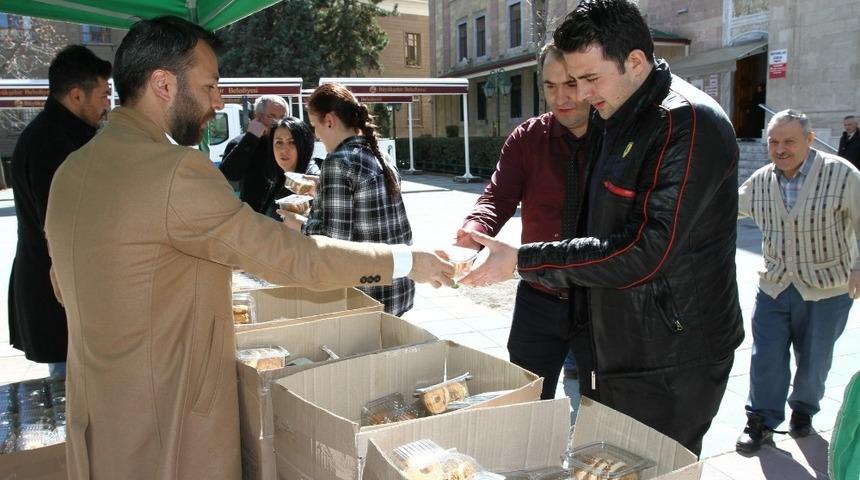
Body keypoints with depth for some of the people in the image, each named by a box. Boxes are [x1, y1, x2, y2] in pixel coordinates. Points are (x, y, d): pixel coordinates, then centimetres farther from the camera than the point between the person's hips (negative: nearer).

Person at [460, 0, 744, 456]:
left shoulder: (690, 124, -20)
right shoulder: (611, 119, 9)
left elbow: (646, 252, -26)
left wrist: (522, 261, -24)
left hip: (670, 362, -8)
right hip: (613, 349, 9)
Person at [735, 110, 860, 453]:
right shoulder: (760, 181, -1)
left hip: (825, 290, -2)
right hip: (773, 286, 2)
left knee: (814, 360, 13)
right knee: (766, 357, 2)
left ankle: (803, 411, 38)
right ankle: (761, 422, 16)